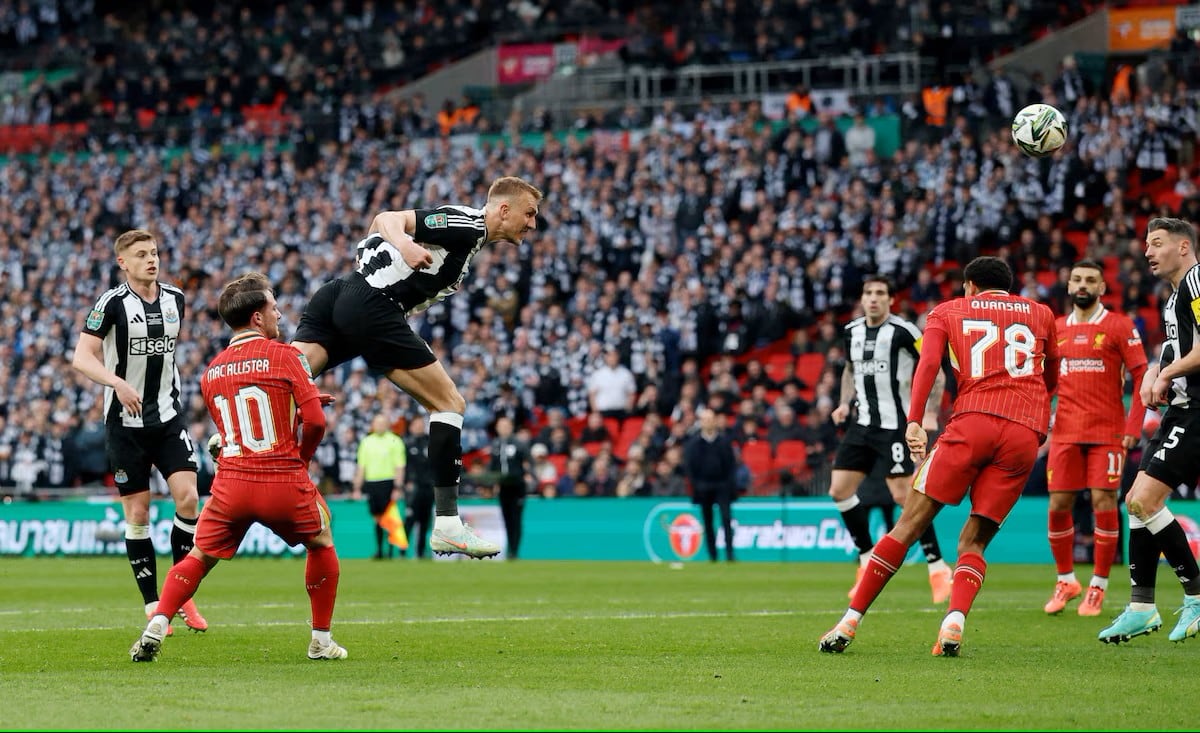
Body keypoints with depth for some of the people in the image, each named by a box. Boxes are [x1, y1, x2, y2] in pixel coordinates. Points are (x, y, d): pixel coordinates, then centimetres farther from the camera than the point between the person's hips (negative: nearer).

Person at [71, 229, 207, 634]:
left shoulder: (175, 299, 4)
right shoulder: (113, 303, -10)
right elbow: (81, 357, -16)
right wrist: (118, 383, -31)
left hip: (168, 418, 3)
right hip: (125, 422, -3)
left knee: (188, 497, -10)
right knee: (137, 512, 1)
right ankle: (152, 607, 9)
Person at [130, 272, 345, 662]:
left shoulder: (210, 372, 12)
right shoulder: (284, 356, -4)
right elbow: (315, 421, -9)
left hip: (231, 483, 3)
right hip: (284, 481, -3)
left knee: (199, 558, 16)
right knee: (321, 544, 22)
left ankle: (156, 626, -4)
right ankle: (321, 640, 22)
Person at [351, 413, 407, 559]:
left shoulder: (394, 441, -1)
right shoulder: (366, 442, 12)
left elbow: (399, 467, -5)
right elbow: (361, 467, 15)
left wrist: (398, 488, -12)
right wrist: (356, 488, 10)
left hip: (388, 483, -4)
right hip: (371, 483, 4)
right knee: (377, 518, 6)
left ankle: (391, 550, -1)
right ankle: (379, 550, 11)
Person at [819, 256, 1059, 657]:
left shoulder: (948, 312, 19)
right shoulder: (1041, 314, 26)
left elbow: (928, 362, 1)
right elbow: (1051, 381, 36)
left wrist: (915, 421, -6)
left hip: (973, 421, -2)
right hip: (1027, 434, 2)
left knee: (910, 523, 1)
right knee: (974, 540, 8)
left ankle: (850, 622, -2)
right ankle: (954, 622, -19)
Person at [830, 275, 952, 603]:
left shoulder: (903, 331, -12)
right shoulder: (852, 332, 7)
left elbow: (935, 372, -7)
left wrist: (930, 413, -17)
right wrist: (845, 403, 10)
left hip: (896, 425, -7)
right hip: (863, 424, 7)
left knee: (904, 495, -12)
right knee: (839, 490, 3)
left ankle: (938, 567, -2)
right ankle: (868, 560, 16)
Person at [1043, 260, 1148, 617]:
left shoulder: (1120, 326, -1)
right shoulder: (1056, 329, 12)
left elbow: (1142, 377, -4)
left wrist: (1133, 426, -12)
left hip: (1107, 431, -4)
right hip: (1065, 433, 4)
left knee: (1104, 502, -8)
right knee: (1058, 505, 1)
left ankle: (1098, 587, 3)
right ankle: (1066, 581, 17)